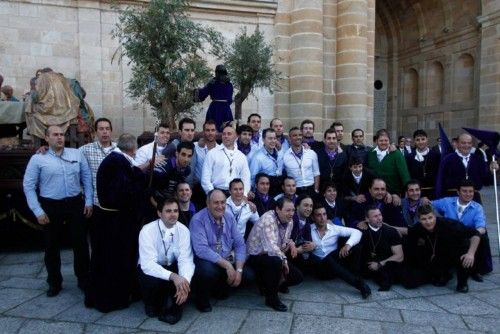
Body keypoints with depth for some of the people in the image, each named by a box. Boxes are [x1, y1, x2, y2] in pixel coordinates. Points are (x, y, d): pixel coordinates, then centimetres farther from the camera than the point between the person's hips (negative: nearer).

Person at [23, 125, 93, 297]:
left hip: (76, 204, 1)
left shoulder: (77, 154, 3)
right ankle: (54, 282, 30)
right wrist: (38, 211, -9)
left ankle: (83, 279, 26)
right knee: (52, 246, 12)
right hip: (51, 206, -1)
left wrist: (89, 201, 0)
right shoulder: (38, 159, -4)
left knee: (80, 242, 9)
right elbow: (28, 186, -4)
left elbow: (87, 178, 5)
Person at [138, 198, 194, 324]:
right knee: (152, 280, -34)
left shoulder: (183, 230, -15)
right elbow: (148, 264, -32)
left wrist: (185, 281, -43)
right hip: (151, 269, -2)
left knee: (190, 274, -28)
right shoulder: (147, 230, -24)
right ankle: (152, 304, 1)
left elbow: (186, 259, -22)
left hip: (172, 266, 2)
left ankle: (171, 307, -5)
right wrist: (173, 276, -47)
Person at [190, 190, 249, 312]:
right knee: (207, 270, -36)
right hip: (207, 261, -5)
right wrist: (227, 265, -29)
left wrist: (239, 269, -15)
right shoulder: (198, 220, -17)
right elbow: (201, 249, -26)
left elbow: (240, 244, -1)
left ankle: (221, 288, 17)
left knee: (248, 274, -13)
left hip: (228, 260, 6)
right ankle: (201, 298, -2)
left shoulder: (229, 218, 0)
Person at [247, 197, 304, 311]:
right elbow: (271, 246, -36)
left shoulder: (289, 221, 1)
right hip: (256, 256, -8)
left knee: (298, 277, -1)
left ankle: (269, 285, 20)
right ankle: (271, 297, -15)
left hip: (274, 256, 8)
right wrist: (284, 260, -26)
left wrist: (291, 243, -7)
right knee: (276, 262, -38)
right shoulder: (268, 219, -26)